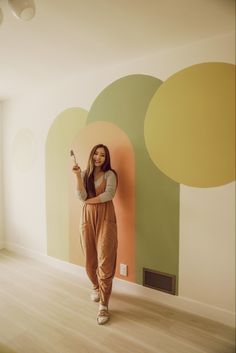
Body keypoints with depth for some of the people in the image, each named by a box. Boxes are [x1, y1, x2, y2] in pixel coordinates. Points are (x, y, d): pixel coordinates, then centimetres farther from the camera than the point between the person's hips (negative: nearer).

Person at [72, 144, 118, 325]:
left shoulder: (110, 174, 0)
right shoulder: (85, 174, 9)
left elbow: (109, 194, -16)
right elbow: (82, 197, -5)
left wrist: (89, 200, -7)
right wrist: (78, 176, -13)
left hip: (105, 219, -3)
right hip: (88, 218, 3)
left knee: (104, 261, -6)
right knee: (90, 258, 11)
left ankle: (104, 306, 6)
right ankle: (96, 287, 42)